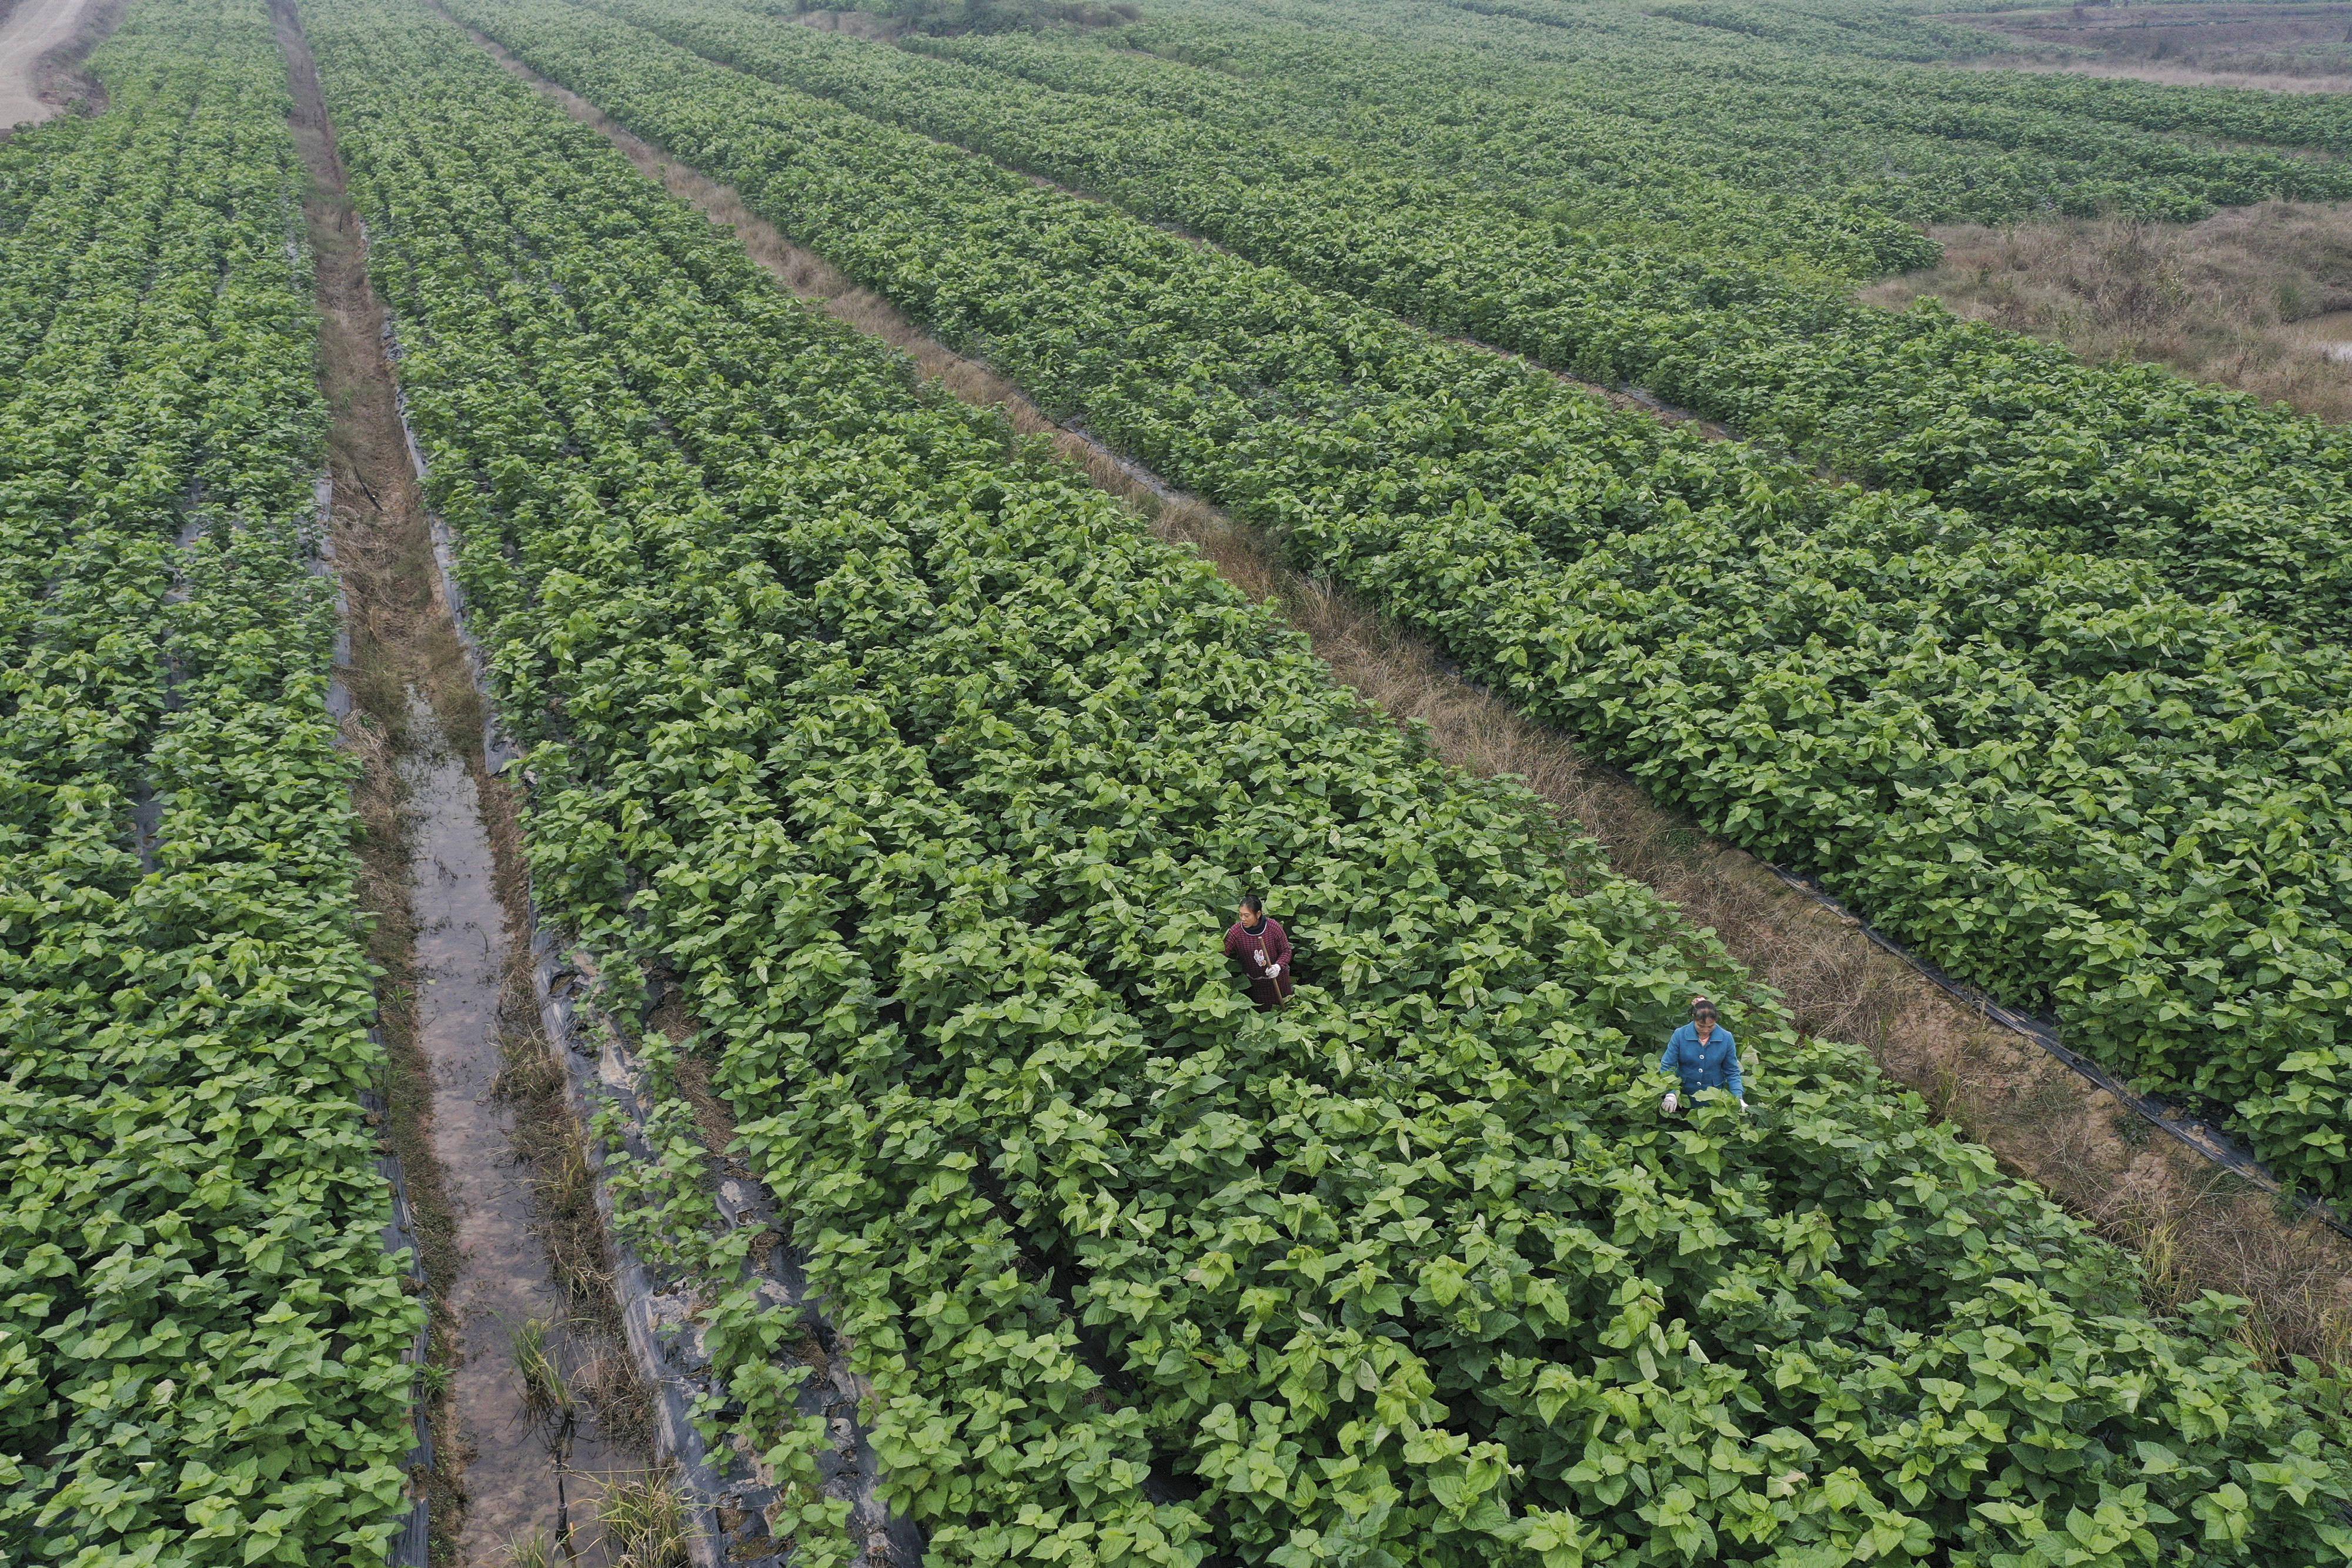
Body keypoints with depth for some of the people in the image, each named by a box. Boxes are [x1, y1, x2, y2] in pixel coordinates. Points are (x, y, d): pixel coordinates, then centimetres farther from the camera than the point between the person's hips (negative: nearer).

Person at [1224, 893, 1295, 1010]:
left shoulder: (1274, 927, -21)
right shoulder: (1236, 932, -20)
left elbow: (1286, 951, -11)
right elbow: (1225, 955, -17)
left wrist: (1278, 966, -27)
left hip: (1277, 978, 0)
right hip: (1253, 982, 0)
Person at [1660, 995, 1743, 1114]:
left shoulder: (1726, 1038, -9)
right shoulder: (1680, 1035, -14)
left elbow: (1732, 1072, 0)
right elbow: (1666, 1067, -10)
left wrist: (1738, 1097, -14)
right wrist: (1670, 1094, -24)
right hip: (1684, 1097, -1)